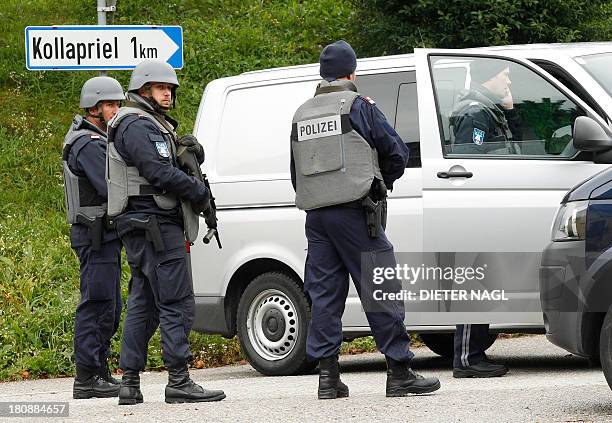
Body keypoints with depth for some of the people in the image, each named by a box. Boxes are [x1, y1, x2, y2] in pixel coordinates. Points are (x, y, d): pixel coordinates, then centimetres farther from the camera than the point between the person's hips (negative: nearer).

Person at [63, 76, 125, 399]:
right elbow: (111, 187, -26)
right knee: (97, 305, -11)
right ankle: (87, 380, -11)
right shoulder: (89, 145, -16)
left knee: (109, 308, 14)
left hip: (104, 236, 11)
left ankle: (99, 372, 19)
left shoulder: (98, 139, 19)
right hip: (96, 235, -11)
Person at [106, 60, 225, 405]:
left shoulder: (156, 126, 23)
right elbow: (159, 172, -21)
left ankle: (130, 382, 11)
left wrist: (191, 151, -3)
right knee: (177, 303, -12)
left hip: (144, 229, 11)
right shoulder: (137, 126, -11)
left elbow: (174, 165, 20)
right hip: (154, 224, -11)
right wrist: (200, 193, -12)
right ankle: (180, 381, -14)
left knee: (144, 305, 11)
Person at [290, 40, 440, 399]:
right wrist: (382, 181, 19)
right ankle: (400, 373, -5)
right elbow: (397, 152, 1)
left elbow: (296, 173, 19)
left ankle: (328, 376, 3)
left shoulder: (302, 115, 16)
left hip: (316, 215, 6)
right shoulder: (359, 106, -2)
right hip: (354, 212, -6)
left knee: (324, 294, 7)